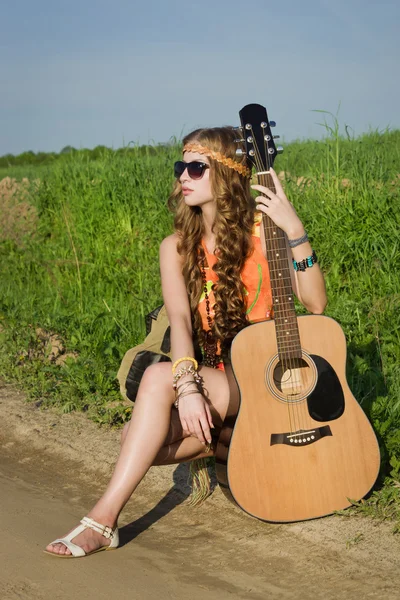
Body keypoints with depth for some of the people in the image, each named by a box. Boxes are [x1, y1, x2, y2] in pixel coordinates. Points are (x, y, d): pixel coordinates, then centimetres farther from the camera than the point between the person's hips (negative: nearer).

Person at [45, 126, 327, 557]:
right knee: (140, 439, -24)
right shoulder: (177, 247, 6)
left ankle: (104, 518, -29)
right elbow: (179, 318, -10)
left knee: (158, 377, -31)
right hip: (211, 376, 5)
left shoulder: (264, 231, -5)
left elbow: (315, 304, -15)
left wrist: (295, 231, -25)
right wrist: (187, 384, -28)